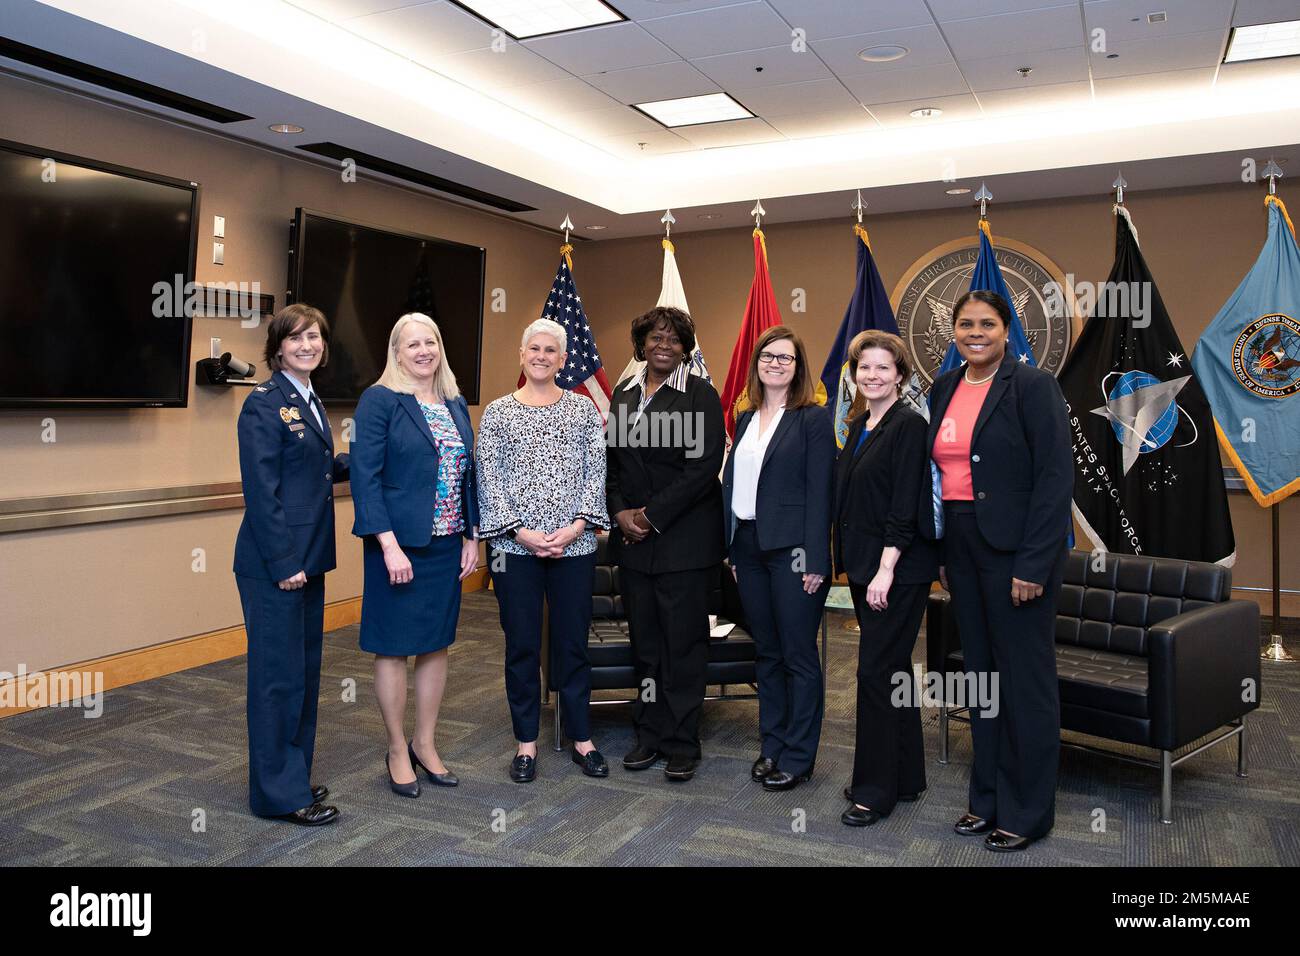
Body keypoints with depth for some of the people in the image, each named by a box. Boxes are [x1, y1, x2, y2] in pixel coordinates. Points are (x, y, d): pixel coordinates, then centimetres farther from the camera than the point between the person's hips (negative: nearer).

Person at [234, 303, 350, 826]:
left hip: (307, 557, 9)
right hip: (273, 561, -9)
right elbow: (261, 490, -17)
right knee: (280, 673, 0)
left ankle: (293, 777, 29)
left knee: (304, 669, 16)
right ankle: (280, 793, 13)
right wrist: (283, 563, -19)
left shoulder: (311, 403, 13)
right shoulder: (264, 404, -12)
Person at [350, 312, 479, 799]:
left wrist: (471, 538, 7)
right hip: (399, 544, -6)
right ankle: (397, 750, 21)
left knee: (436, 645, 13)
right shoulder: (380, 400, -8)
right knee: (394, 648, 5)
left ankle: (425, 744, 28)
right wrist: (390, 545, -19)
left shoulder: (455, 404, 10)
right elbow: (365, 476, -13)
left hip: (447, 545, 6)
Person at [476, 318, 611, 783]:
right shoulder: (497, 413, 4)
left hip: (574, 545, 1)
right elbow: (488, 480, -1)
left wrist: (575, 527, -10)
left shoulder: (584, 409, 6)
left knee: (573, 643, 9)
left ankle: (581, 738, 23)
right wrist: (521, 533, -11)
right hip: (515, 547, 0)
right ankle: (526, 742, 21)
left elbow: (595, 473, 2)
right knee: (522, 645, 7)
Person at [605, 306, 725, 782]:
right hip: (633, 539, 5)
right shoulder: (624, 393, 11)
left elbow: (704, 466, -13)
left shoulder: (701, 395, -6)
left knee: (683, 643, 2)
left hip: (684, 537, -5)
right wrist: (621, 512, -3)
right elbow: (612, 458, 13)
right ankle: (650, 735, 24)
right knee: (645, 641, 12)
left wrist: (652, 515, -14)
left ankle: (682, 744, 14)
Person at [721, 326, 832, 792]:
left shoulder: (813, 419, -5)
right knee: (766, 653, 14)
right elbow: (731, 484, 13)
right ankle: (772, 745, 25)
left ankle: (797, 757, 13)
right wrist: (732, 550, 9)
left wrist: (815, 561, -15)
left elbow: (819, 491, -10)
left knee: (798, 656, 2)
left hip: (792, 550, -6)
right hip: (749, 548, 6)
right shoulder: (745, 420, 13)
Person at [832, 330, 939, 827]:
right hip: (863, 565, 9)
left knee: (877, 670, -5)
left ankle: (875, 790, 7)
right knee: (892, 668, 15)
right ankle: (905, 776, 27)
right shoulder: (858, 427, 14)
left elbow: (906, 505, -18)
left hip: (897, 570, -9)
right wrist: (850, 560, 14)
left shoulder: (909, 425, -11)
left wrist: (886, 569, -22)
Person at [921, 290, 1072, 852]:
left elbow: (1055, 477, -13)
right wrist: (940, 554, 9)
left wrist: (1033, 564, -18)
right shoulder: (944, 388, 10)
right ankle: (988, 796, 28)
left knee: (1024, 679, 4)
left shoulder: (1032, 385, -8)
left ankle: (1026, 811, 18)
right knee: (980, 673, 14)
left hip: (1015, 549, -6)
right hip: (961, 547, 6)